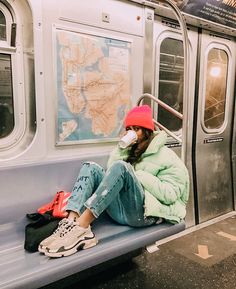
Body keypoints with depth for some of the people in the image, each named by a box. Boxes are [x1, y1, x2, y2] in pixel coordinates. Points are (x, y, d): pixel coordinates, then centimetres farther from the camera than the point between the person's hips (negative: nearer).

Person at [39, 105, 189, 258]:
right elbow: (111, 174, 8)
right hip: (121, 210, 6)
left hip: (143, 212, -6)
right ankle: (71, 222, -29)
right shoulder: (131, 151, 24)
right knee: (91, 167, -6)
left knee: (121, 166, -28)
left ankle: (81, 228, -35)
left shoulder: (165, 155, 5)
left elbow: (170, 195, -8)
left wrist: (140, 176, -10)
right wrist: (122, 147, -1)